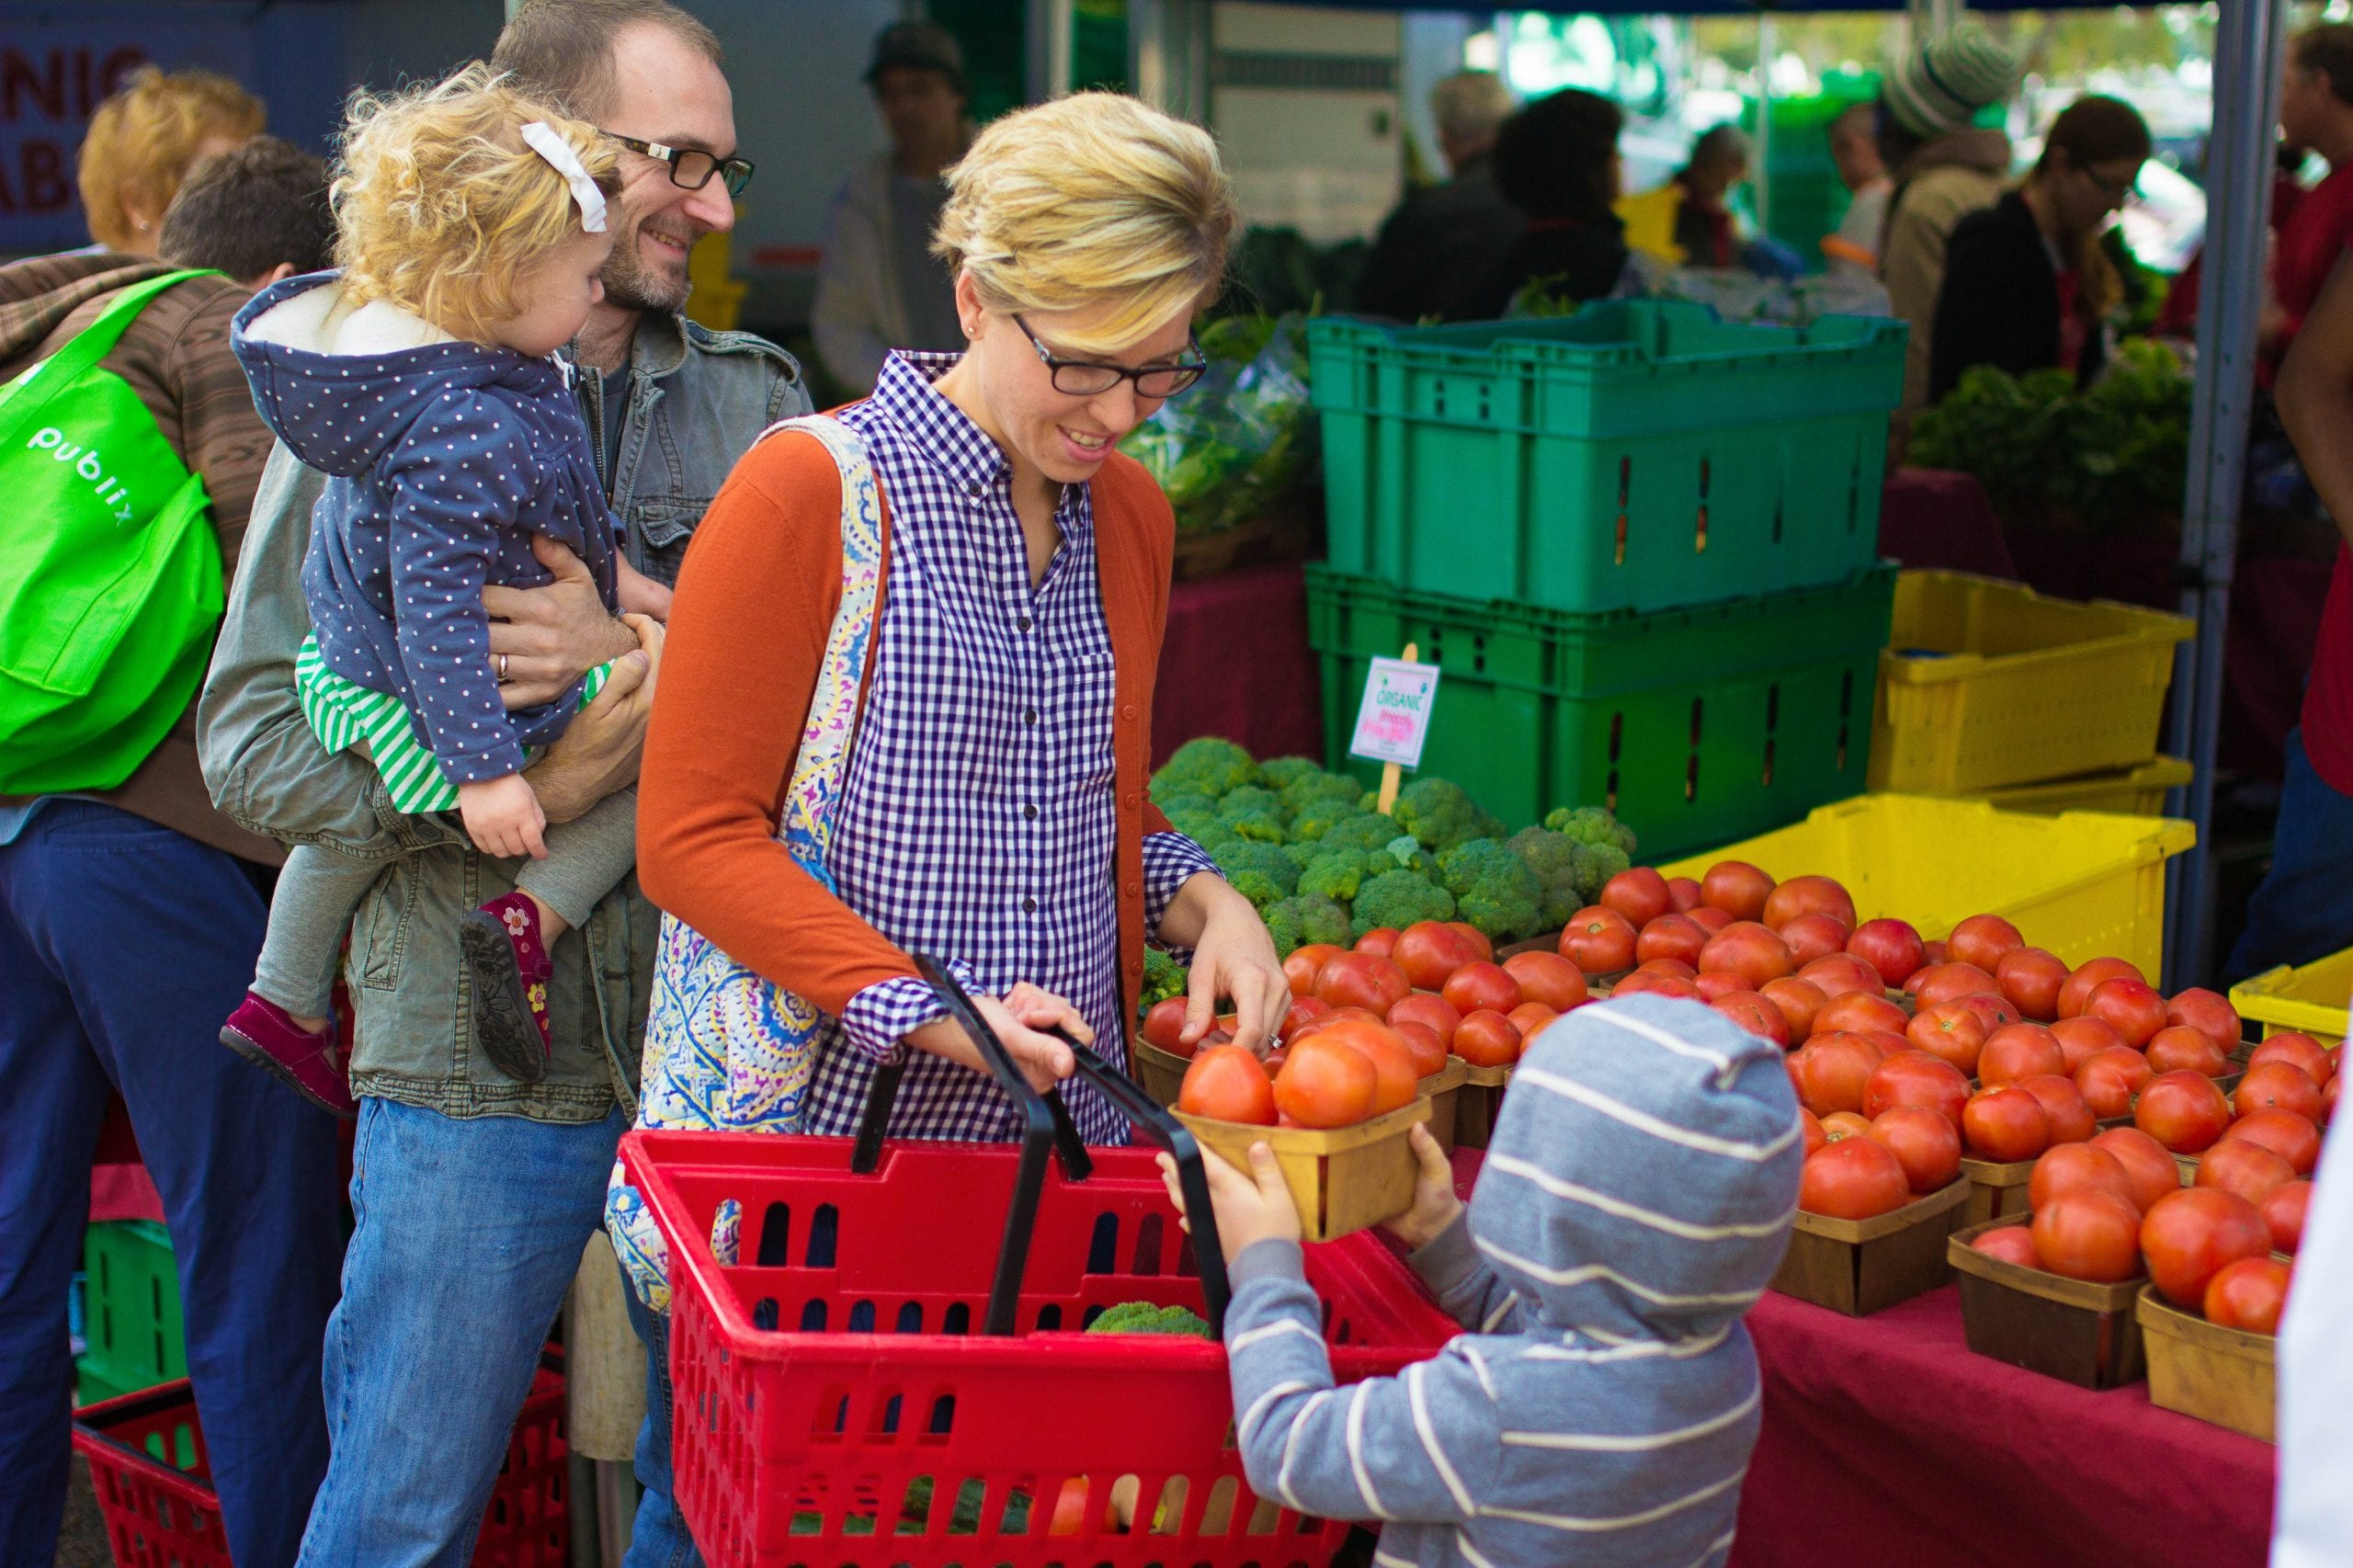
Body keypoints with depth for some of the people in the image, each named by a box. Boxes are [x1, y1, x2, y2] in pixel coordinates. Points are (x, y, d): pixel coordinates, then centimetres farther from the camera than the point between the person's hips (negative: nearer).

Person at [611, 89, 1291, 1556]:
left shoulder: (1132, 517, 10)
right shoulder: (808, 490, -10)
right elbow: (695, 836, -11)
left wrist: (1200, 896, 1)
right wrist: (923, 1006, -20)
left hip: (1054, 1148, 6)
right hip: (798, 1144, -5)